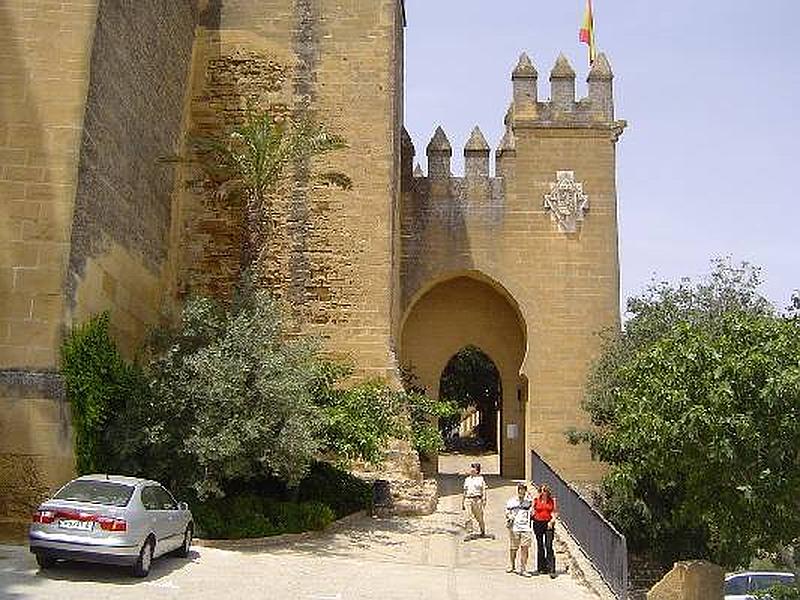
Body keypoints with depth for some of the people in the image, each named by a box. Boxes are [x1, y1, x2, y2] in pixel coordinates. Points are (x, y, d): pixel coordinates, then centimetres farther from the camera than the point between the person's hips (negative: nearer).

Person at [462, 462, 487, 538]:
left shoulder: (480, 479, 4)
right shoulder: (467, 479, 15)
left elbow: (483, 491, 2)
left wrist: (484, 501, -7)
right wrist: (462, 502, 15)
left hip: (477, 500, -3)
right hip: (468, 500, 3)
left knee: (479, 517, 6)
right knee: (467, 518, -5)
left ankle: (483, 532, 22)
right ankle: (469, 533, 1)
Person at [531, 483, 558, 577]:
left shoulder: (552, 500, 6)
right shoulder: (536, 500, 6)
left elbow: (554, 512, 6)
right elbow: (532, 511, 8)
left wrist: (552, 520, -9)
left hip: (548, 524, -1)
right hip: (538, 523, 1)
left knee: (549, 546, -10)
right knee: (540, 546, 8)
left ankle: (551, 569, -11)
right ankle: (541, 567, 19)